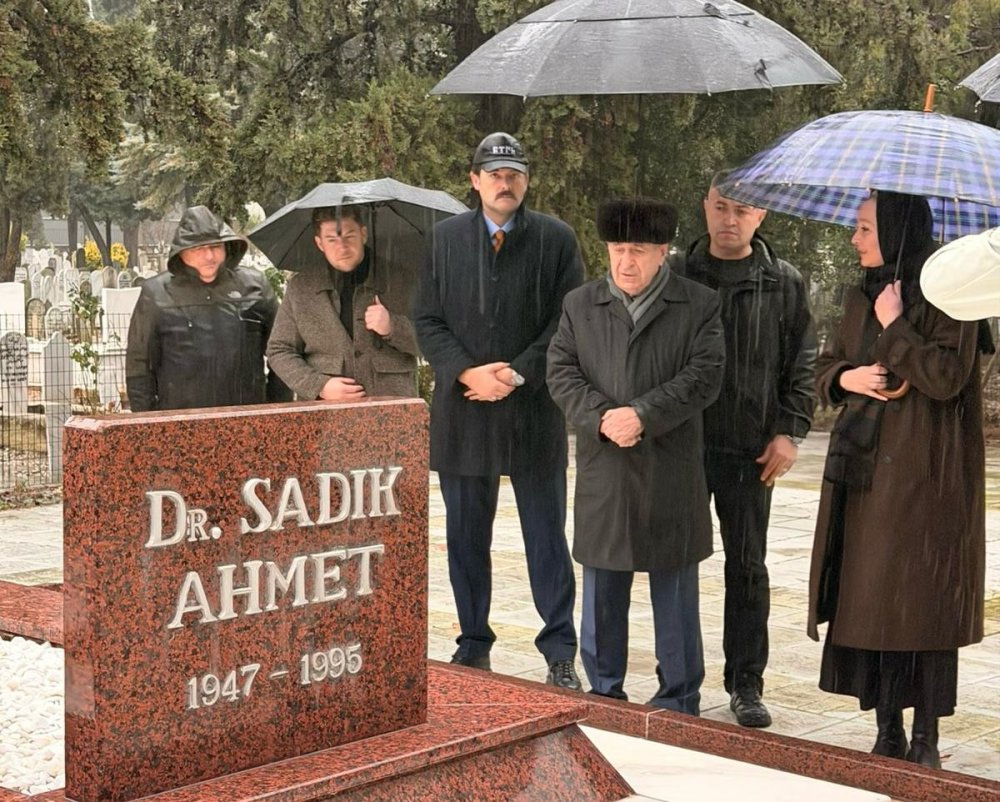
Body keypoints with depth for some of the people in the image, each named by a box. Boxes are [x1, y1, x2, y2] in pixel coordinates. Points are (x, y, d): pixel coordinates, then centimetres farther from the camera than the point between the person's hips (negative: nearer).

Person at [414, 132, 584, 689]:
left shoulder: (557, 239, 2)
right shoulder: (445, 239, 7)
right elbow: (428, 321, 5)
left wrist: (518, 374, -14)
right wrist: (468, 372, -11)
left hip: (534, 409, -2)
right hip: (463, 413, 2)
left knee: (547, 535, 3)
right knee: (466, 536, 9)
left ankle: (560, 652, 10)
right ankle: (474, 646, 21)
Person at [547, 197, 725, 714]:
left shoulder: (698, 306, 1)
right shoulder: (579, 305, 9)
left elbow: (704, 376, -8)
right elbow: (561, 373, 3)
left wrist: (643, 415, -17)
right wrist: (601, 417, -14)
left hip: (671, 472, -2)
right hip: (602, 473, 3)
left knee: (674, 590, 7)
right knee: (601, 591, 10)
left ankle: (678, 701, 18)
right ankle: (604, 694, 23)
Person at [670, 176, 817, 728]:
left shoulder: (784, 284, 5)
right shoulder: (675, 275, 7)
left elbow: (803, 365, 6)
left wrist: (789, 432, -3)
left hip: (750, 449, -1)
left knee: (747, 566, 4)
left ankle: (746, 684, 13)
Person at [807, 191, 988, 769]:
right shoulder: (862, 297, 14)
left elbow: (947, 376, -17)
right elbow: (827, 367, 18)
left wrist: (894, 327, -12)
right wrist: (848, 377, -3)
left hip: (923, 473, -7)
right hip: (864, 467, 7)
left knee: (922, 600, -3)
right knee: (868, 600, 6)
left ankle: (926, 739, 6)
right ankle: (888, 732, 15)